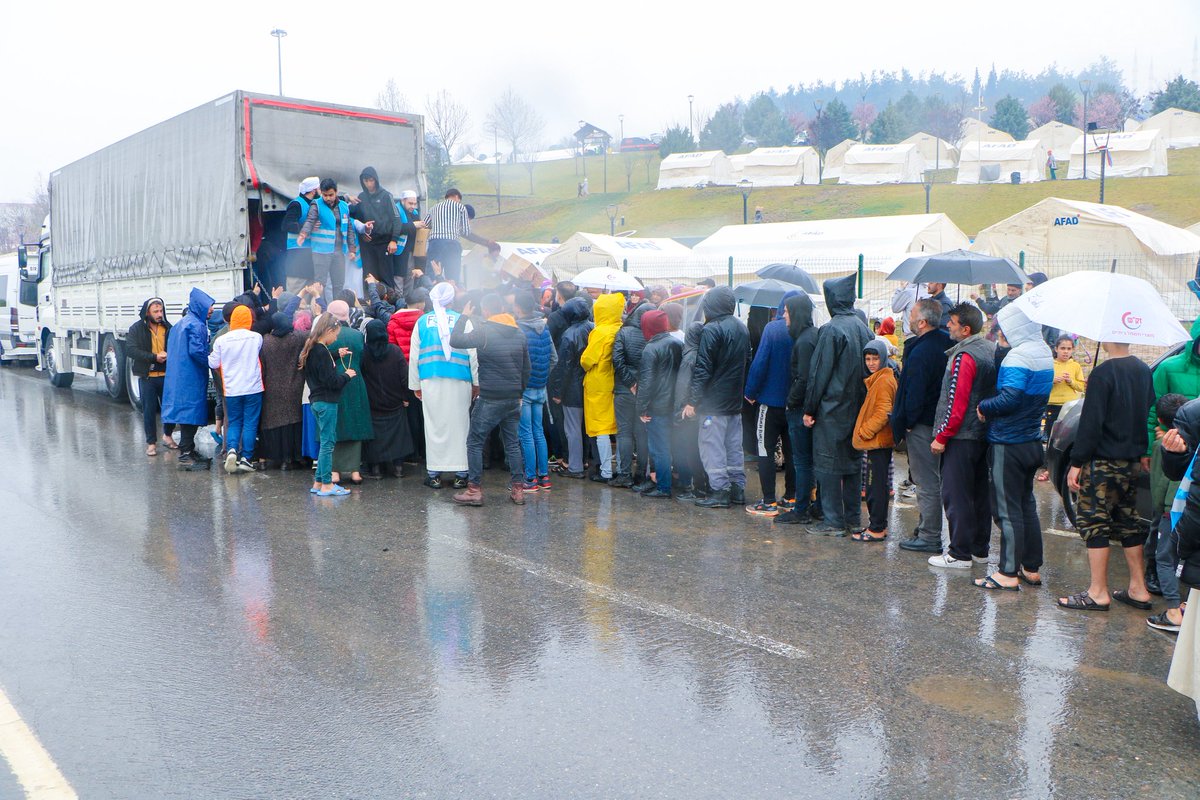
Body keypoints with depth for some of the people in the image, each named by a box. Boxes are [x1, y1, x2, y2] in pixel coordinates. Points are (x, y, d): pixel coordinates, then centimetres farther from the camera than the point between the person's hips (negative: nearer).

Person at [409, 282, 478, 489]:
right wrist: (476, 383, 8)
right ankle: (460, 474, 5)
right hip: (459, 381, -1)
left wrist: (416, 385, 13)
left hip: (430, 381, 1)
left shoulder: (422, 322, 5)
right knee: (458, 425, 4)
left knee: (434, 426, 6)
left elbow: (414, 356, 8)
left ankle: (434, 473, 8)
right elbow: (473, 354, 1)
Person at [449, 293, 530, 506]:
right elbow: (526, 367, 15)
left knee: (475, 442, 3)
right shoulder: (519, 333, 9)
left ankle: (474, 489, 1)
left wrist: (464, 316, -1)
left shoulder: (484, 331, -11)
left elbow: (455, 341, -14)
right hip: (513, 398, 6)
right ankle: (518, 489, 12)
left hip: (490, 398, -6)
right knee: (512, 443, 12)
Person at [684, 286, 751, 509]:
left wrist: (692, 401, -15)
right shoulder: (742, 328, 10)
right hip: (736, 400, 8)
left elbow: (702, 369, -18)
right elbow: (747, 361, 16)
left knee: (712, 446, -2)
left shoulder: (711, 330, -15)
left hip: (715, 402, -8)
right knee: (734, 446, 14)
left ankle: (719, 491, -3)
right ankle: (738, 489, 19)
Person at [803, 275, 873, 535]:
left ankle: (833, 521, 1)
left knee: (827, 463, -1)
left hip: (832, 408, -7)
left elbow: (819, 372, -14)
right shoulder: (863, 328, 6)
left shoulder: (830, 330, -15)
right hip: (857, 407, 7)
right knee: (853, 461, 14)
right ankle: (853, 518, 19)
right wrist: (861, 400, 17)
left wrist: (809, 409, -8)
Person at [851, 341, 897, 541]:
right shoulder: (877, 379, 16)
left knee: (876, 485, -6)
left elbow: (882, 413, -21)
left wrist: (863, 432, -15)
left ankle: (876, 529, -3)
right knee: (879, 485, 14)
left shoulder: (883, 381, -15)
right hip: (880, 440, 10)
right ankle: (880, 525, 22)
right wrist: (864, 431, 16)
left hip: (878, 441, -10)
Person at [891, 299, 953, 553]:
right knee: (935, 479, 17)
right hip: (941, 421, 9)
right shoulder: (947, 344, 6)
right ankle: (928, 530, 27)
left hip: (923, 426, -9)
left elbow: (914, 392, -22)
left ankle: (929, 537, 5)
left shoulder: (920, 352, -22)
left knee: (927, 483, -2)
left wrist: (906, 421, -8)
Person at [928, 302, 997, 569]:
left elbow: (956, 404, -20)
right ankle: (979, 549, 23)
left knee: (956, 496, -3)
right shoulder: (992, 350, 10)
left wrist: (941, 437, -14)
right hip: (984, 434, 9)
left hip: (962, 437, -9)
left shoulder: (964, 357, -18)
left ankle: (960, 554, 1)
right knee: (979, 493, 15)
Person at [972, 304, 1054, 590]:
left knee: (1008, 510, -2)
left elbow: (1010, 398, -29)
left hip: (1008, 446, -9)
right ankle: (1032, 568, 23)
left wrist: (983, 407, -13)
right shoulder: (1044, 354, 10)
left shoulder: (1017, 357, -19)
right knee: (1026, 505, 17)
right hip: (1032, 442, 9)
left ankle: (1009, 573, 3)